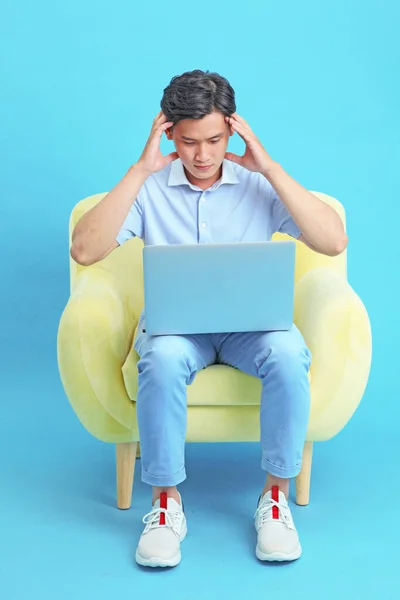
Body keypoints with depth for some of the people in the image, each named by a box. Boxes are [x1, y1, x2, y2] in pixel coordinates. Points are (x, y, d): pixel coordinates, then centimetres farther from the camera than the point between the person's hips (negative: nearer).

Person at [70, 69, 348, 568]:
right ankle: (166, 501, -17)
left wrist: (269, 167, -14)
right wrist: (139, 169, -14)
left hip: (250, 321, 1)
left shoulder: (259, 184, 1)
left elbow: (334, 242, -11)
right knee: (164, 358, -36)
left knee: (288, 353, -33)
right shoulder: (150, 189, 1)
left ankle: (276, 496, -14)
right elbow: (84, 251, -14)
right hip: (174, 322, 0)